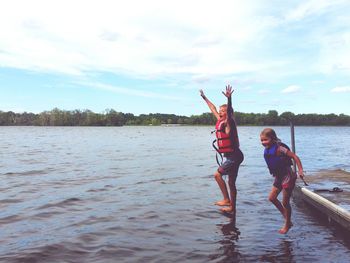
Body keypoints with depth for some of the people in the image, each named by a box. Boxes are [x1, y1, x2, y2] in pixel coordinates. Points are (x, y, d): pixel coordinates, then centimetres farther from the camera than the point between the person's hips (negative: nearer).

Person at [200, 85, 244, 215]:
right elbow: (213, 109, 22)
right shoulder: (220, 121, 10)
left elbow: (230, 111, -33)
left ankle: (226, 199, -2)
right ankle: (232, 208, 20)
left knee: (217, 174, -9)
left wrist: (229, 98, -48)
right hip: (231, 157, 9)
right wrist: (204, 98, 30)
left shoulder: (229, 123, -12)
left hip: (234, 156, -9)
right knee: (231, 183, 12)